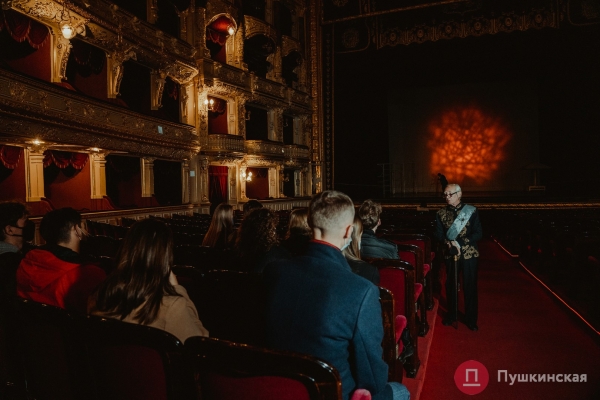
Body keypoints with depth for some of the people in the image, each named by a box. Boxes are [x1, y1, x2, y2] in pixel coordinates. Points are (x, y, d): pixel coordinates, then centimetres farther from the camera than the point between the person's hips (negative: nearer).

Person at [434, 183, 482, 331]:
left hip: (469, 254, -2)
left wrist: (460, 244, -18)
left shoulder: (471, 211, -5)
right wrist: (449, 243, -18)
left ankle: (471, 319, 19)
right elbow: (439, 234, 1)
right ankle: (451, 315, 29)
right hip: (450, 254, 2)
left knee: (470, 286, 4)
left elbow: (477, 233, -8)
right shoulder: (441, 213, 2)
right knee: (450, 285, 11)